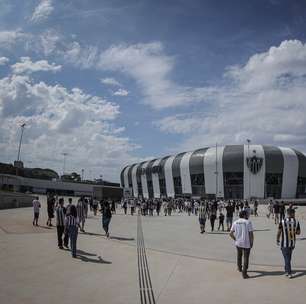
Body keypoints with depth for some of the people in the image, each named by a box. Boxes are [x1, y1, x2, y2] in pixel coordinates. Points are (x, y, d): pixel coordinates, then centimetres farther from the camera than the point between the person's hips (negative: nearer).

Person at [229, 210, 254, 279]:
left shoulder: (235, 222, 0)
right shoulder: (248, 222, -11)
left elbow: (231, 233, 0)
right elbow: (251, 234, -14)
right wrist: (252, 243, -3)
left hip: (238, 243, 4)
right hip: (247, 243, -4)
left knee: (239, 255, 25)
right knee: (246, 258, 6)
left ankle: (239, 268, 41)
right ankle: (244, 274, 5)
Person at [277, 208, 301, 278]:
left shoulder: (282, 222, -12)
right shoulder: (296, 222, -6)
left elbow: (279, 232, -7)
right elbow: (298, 232, 3)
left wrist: (277, 240, 6)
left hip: (284, 243, -3)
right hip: (292, 243, 3)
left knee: (287, 258, 3)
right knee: (288, 258, 20)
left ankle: (289, 273, -1)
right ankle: (287, 270, 31)